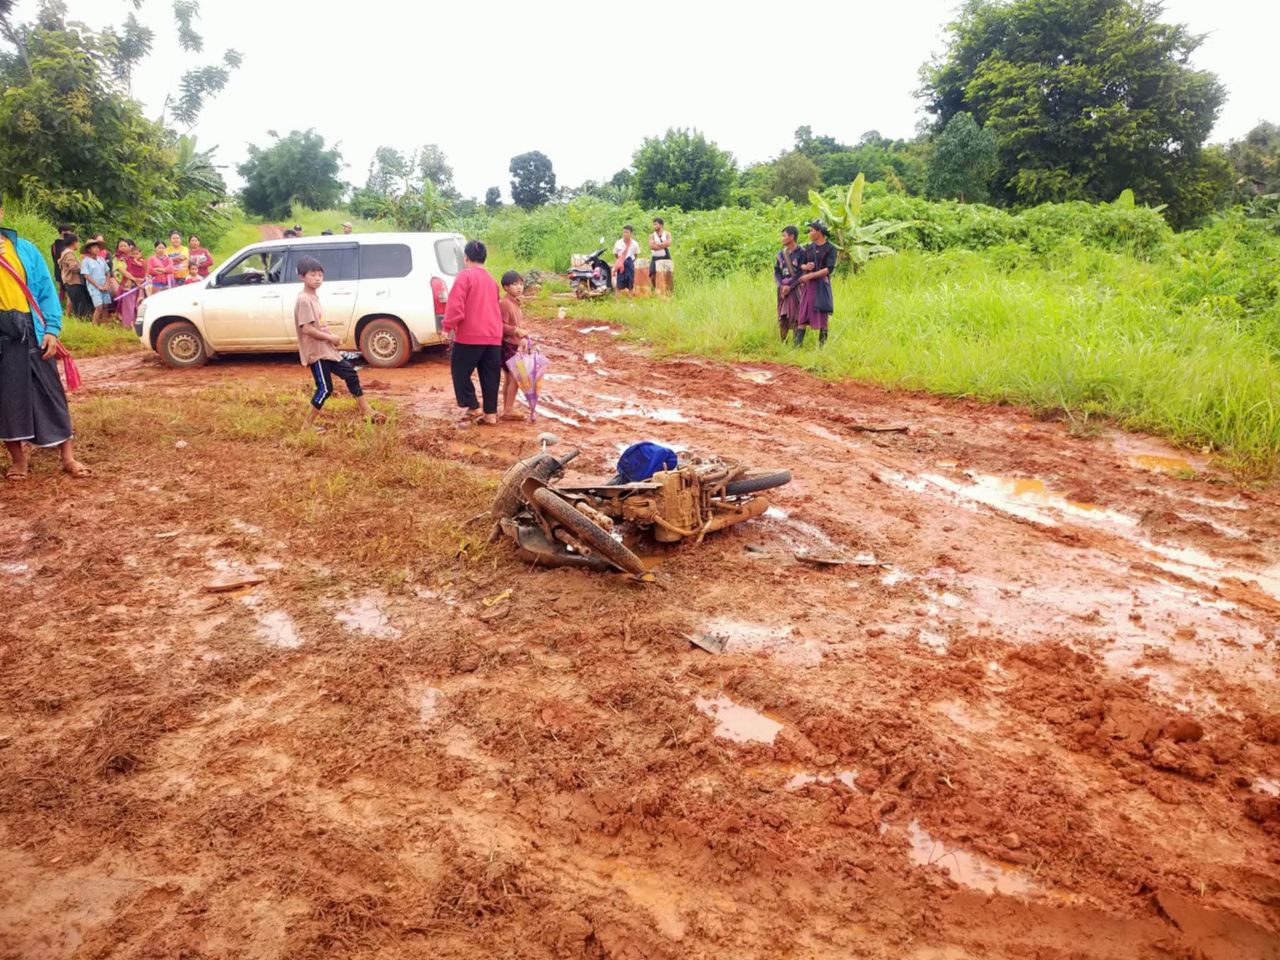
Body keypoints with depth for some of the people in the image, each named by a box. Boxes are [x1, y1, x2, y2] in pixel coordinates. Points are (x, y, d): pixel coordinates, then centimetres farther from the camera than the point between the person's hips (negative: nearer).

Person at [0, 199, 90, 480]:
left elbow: (46, 289, 5)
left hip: (30, 331, 0)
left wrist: (51, 328, -6)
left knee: (49, 392, 3)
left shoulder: (24, 248, 7)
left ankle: (68, 456, 10)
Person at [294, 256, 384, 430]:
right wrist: (330, 337, -16)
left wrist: (331, 338, 5)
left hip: (327, 349, 10)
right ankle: (307, 427, 3)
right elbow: (306, 329, -24)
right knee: (325, 389, -6)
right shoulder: (304, 300, -17)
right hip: (315, 352, -10)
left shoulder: (314, 297, 14)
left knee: (351, 374, 11)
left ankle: (366, 412, 19)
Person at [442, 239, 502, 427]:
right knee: (490, 375, 9)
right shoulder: (491, 280, 16)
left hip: (469, 335, -7)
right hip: (493, 335, 7)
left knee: (460, 372, 5)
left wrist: (449, 326, -8)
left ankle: (472, 409, 1)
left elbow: (455, 304, -16)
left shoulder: (464, 276, -7)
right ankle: (490, 413, 12)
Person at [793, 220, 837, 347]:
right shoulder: (809, 247, 12)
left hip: (822, 284, -5)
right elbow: (801, 264, 15)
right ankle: (798, 344, -3)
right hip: (807, 284, 5)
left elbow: (829, 269, -14)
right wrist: (805, 266, -9)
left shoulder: (830, 248, -5)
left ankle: (822, 345, 6)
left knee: (822, 315, 0)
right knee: (802, 314, -2)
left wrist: (810, 275, -17)